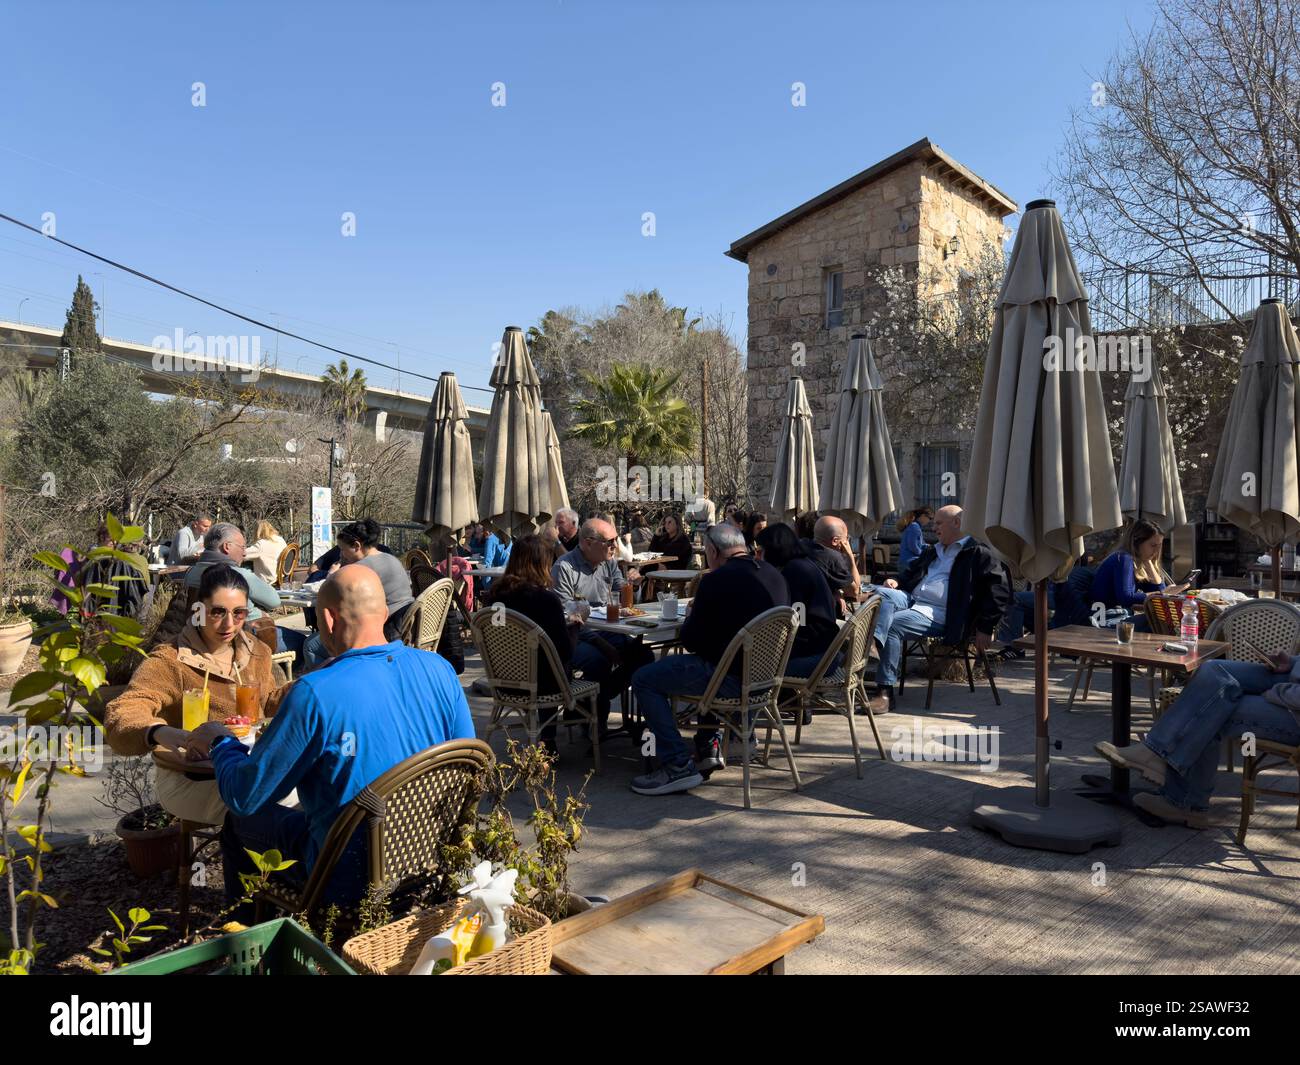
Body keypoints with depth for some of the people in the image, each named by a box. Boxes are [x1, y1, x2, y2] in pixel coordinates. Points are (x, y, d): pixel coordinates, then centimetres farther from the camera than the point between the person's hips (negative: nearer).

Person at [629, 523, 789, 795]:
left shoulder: (716, 581, -17)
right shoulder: (773, 574, 7)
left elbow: (690, 641, -11)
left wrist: (691, 616, 9)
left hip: (734, 678, -9)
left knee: (644, 680, -1)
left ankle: (678, 765, -5)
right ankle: (710, 746, 32)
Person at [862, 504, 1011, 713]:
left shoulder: (978, 553, 2)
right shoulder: (932, 551, 29)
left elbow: (1000, 589, -6)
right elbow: (911, 574, 39)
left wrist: (986, 628, -11)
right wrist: (896, 582, 14)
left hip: (939, 615, -7)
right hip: (911, 600, 7)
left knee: (892, 625, -29)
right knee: (881, 593, -23)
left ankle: (886, 693, -27)